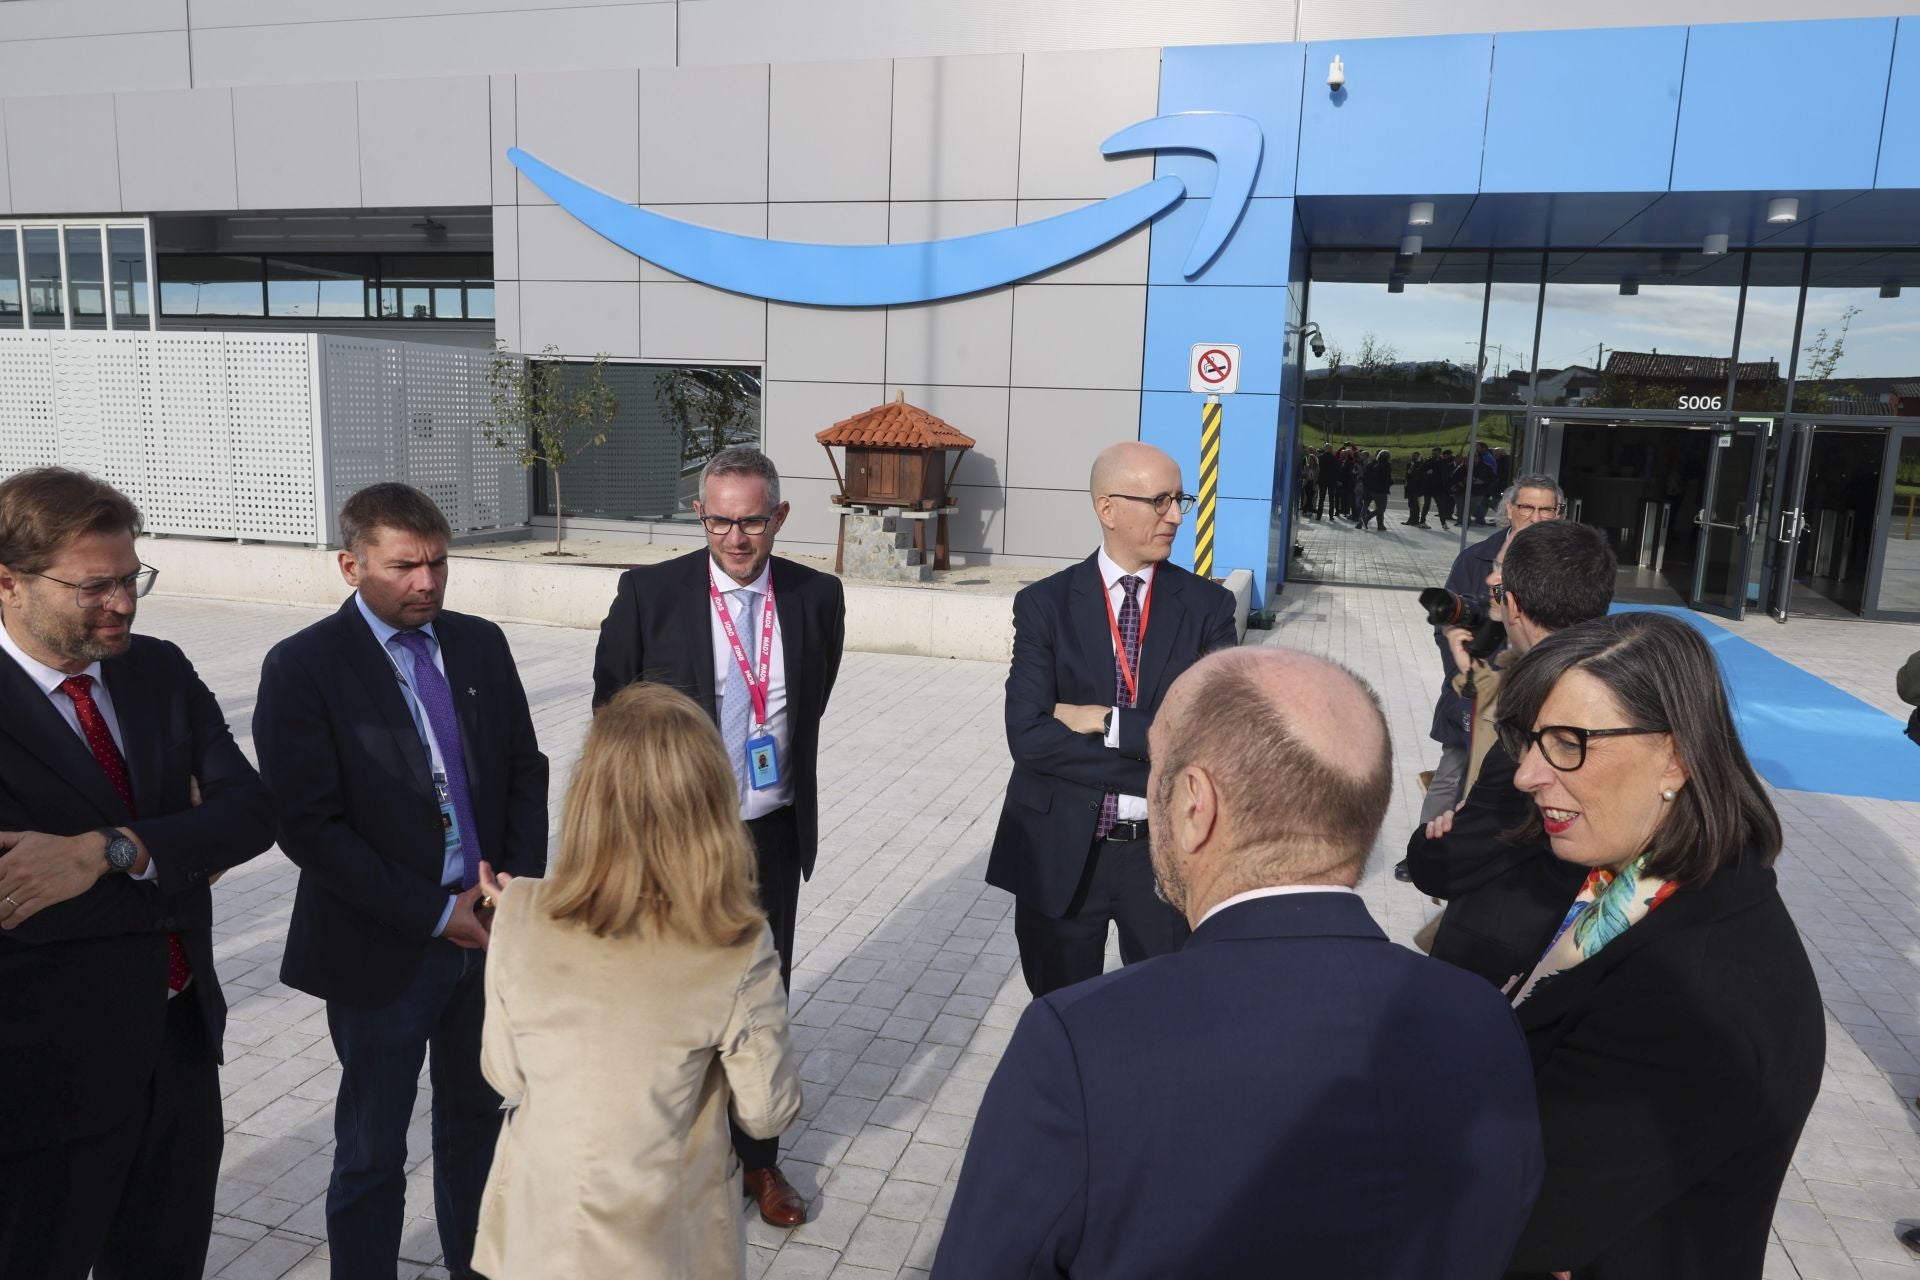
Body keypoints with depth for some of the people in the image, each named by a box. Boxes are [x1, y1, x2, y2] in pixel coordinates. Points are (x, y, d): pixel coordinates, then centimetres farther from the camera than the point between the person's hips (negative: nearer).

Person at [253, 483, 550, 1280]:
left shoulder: (480, 645, 3)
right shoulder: (302, 667, -12)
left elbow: (525, 772, 7)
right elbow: (308, 827, -16)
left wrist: (519, 881, -6)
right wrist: (434, 914, -17)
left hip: (487, 933, 5)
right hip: (382, 950, -4)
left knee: (474, 1121, 21)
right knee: (371, 1153, 13)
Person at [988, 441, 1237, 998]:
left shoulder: (1207, 606, -3)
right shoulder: (1045, 604, -5)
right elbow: (1027, 734, -15)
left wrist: (1106, 720, -17)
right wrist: (1155, 767, -17)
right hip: (1061, 854, 0)